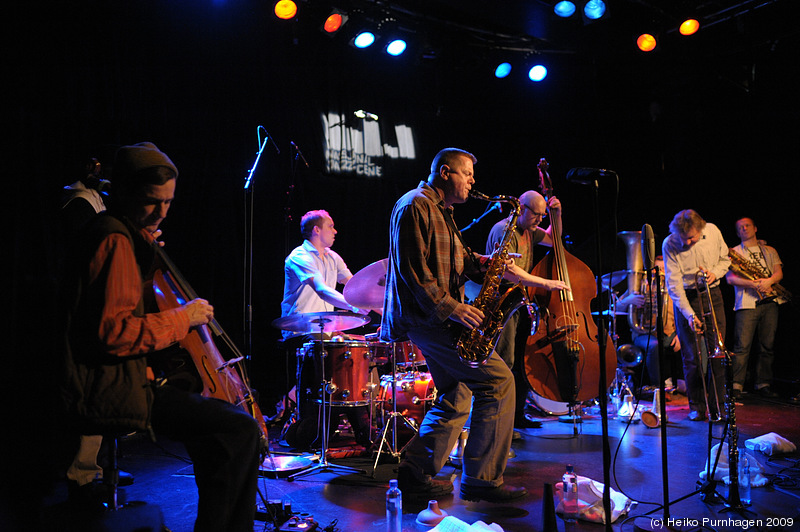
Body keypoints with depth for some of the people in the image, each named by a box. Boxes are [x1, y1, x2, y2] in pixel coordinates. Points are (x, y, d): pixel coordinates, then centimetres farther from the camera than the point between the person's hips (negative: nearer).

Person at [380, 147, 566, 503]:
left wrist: (485, 262, 3)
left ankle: (415, 476, 19)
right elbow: (412, 268, -20)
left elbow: (456, 257, 23)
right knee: (497, 381, -13)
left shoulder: (441, 211, 22)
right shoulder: (415, 205, -12)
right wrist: (450, 307, -22)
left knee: (456, 397, 13)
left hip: (436, 317, 11)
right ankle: (481, 480, -5)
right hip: (426, 315, -11)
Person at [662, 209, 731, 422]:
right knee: (692, 356, -2)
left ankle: (717, 404, 8)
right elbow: (673, 285, -17)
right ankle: (697, 406, 10)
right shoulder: (669, 245, -16)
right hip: (686, 298, -2)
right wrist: (689, 314, -25)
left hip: (712, 294, 2)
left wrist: (715, 273, -11)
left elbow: (725, 259, 11)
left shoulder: (713, 232, -7)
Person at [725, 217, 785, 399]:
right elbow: (730, 278, -3)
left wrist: (768, 281, -14)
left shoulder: (770, 251, 20)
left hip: (770, 302, 3)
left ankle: (763, 384, 11)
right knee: (742, 346, -9)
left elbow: (779, 273, 8)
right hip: (746, 303, -3)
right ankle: (736, 386, -8)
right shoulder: (733, 252, 9)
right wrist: (752, 283, -16)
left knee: (767, 346, 3)